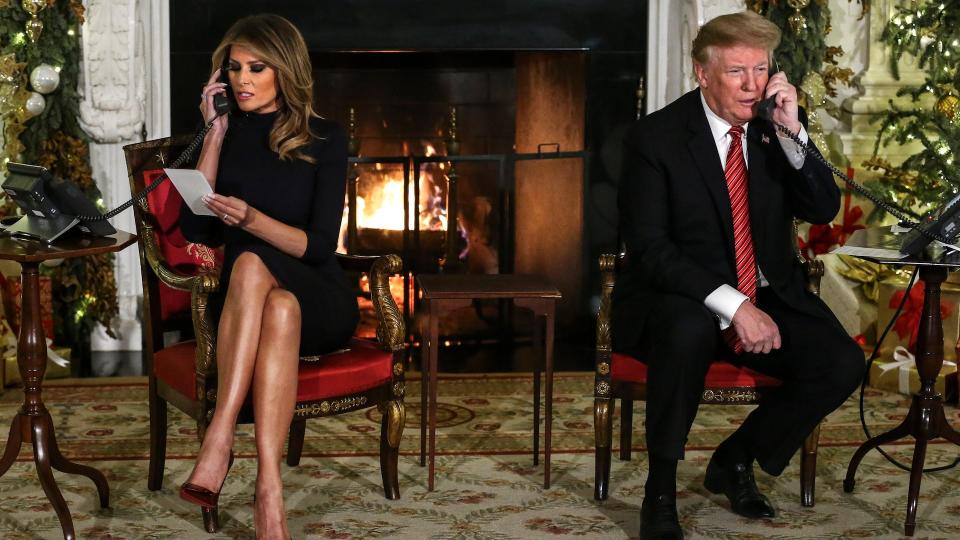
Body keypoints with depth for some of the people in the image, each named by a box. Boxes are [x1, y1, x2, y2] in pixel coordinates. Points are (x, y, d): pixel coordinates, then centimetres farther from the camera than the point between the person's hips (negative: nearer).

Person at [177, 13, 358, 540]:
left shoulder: (325, 139, 1)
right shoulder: (226, 134, 9)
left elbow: (319, 246, -7)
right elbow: (196, 229, -3)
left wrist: (253, 220, -25)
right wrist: (216, 135, -4)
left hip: (318, 302, -1)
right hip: (243, 303, 2)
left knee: (251, 265, -35)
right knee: (272, 300, -36)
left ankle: (219, 439, -42)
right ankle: (269, 491, -45)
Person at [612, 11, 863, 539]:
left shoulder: (778, 125, 3)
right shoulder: (655, 137, -10)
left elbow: (823, 210, -3)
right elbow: (648, 248, -17)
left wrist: (792, 132, -17)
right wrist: (732, 304, -27)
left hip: (767, 298, 5)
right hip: (681, 302, -4)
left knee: (842, 363, -19)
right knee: (690, 331, -38)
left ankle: (736, 458, 7)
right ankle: (660, 491, -18)